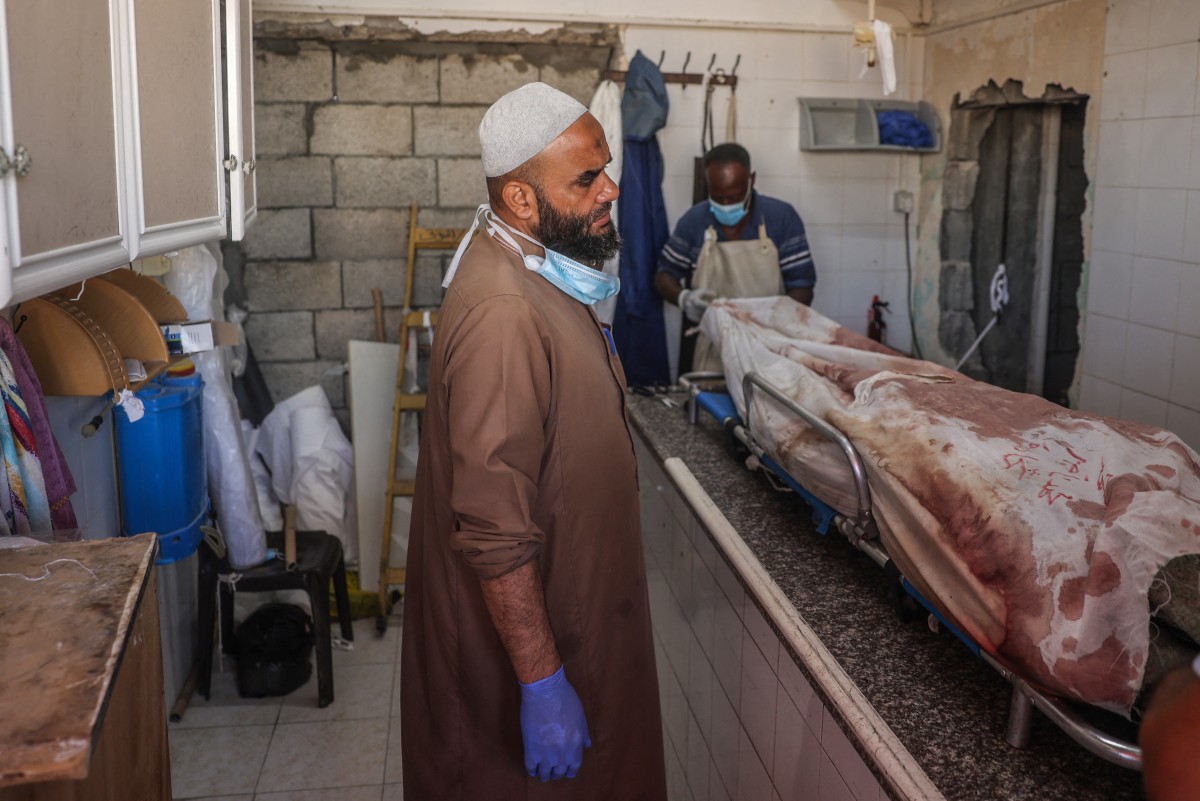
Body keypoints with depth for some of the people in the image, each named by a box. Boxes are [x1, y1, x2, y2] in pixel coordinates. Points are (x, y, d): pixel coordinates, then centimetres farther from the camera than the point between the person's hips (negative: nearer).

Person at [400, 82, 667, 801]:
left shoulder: (540, 270, 2)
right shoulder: (504, 314, -31)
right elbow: (495, 531, -32)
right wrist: (542, 682, -27)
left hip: (568, 601, 10)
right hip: (517, 628, -9)